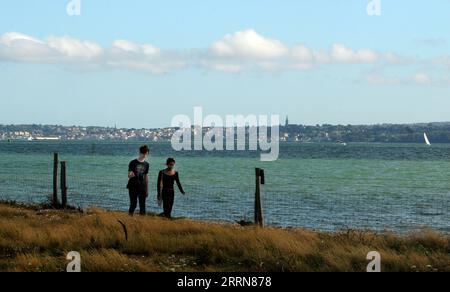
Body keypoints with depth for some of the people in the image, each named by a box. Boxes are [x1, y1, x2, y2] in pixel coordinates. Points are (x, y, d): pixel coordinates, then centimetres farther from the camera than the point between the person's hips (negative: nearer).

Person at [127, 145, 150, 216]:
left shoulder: (146, 164, 9)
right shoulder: (133, 163, -2)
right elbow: (129, 175, -1)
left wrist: (147, 189, 14)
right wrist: (131, 175, -26)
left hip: (142, 187, 3)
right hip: (133, 187, -3)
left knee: (142, 205, 1)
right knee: (133, 204, -4)